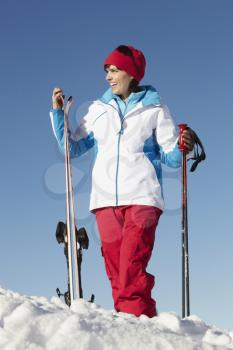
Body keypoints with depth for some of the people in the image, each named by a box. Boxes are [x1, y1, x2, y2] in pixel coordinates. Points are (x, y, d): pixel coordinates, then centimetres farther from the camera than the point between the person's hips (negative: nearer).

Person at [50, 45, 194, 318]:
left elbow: (170, 157, 6)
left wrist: (182, 148, -15)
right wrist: (58, 113, 11)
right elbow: (72, 148, 19)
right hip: (105, 199, 3)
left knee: (131, 269, -19)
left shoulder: (154, 109, 10)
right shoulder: (98, 109, 18)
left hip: (142, 197, -3)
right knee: (115, 269, -3)